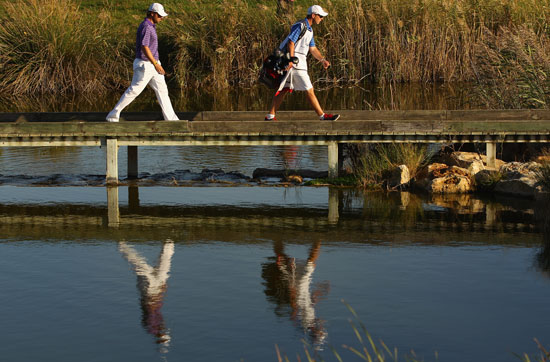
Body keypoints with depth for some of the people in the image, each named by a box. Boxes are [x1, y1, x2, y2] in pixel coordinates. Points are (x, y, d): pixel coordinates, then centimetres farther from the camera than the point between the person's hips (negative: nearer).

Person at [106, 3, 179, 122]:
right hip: (145, 65, -10)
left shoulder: (151, 26, 13)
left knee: (162, 90, 5)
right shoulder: (145, 27, -18)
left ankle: (170, 118, 4)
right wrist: (156, 64, -31)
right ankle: (113, 115, 5)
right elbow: (144, 48, -27)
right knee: (133, 91, -4)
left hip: (152, 64, 10)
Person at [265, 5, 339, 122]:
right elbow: (291, 43, -19)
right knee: (309, 90, -7)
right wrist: (291, 60, -26)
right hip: (295, 61, -10)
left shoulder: (309, 29, 20)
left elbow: (313, 48, 24)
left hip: (300, 61, 10)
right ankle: (322, 115, -4)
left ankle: (270, 116, 8)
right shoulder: (300, 26, -11)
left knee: (284, 89, 8)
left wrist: (322, 60, 14)